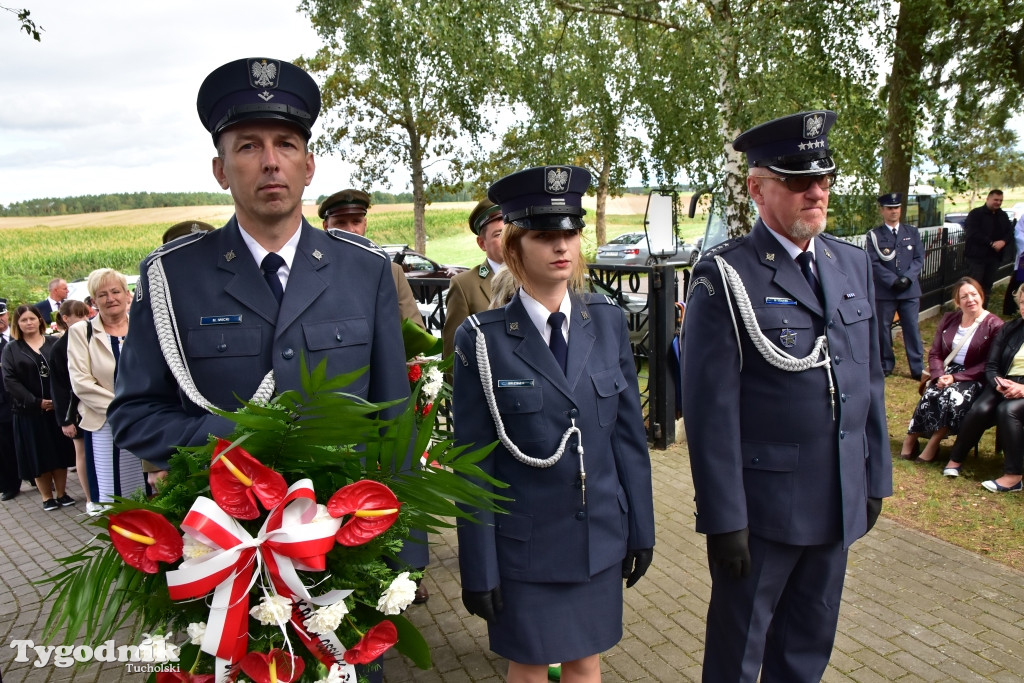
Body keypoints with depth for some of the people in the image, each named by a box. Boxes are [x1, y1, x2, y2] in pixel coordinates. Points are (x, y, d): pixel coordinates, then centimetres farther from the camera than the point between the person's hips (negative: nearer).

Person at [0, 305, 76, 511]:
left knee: (60, 451, 6)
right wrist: (36, 402, -15)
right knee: (38, 454, 6)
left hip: (58, 406, 1)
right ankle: (47, 497, 15)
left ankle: (61, 493, 17)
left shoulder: (55, 343, 6)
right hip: (29, 410, -1)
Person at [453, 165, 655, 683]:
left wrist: (641, 528, 5)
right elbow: (474, 463, -9)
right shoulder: (482, 339, -12)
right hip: (523, 544, -3)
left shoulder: (608, 322, -1)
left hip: (600, 538, 3)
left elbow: (629, 432, 4)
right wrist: (478, 567, -7)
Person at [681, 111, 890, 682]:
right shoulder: (725, 276, -14)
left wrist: (876, 478, 11)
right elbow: (710, 406, -15)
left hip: (841, 502, 6)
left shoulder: (854, 264, 7)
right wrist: (724, 517, -15)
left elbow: (870, 379, 12)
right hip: (763, 504, -5)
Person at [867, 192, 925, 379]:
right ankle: (886, 365, 19)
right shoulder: (874, 235, 1)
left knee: (912, 329, 3)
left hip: (910, 291, 2)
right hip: (884, 292, -2)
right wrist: (893, 281, -15)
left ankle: (918, 368, 9)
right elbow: (874, 264, -7)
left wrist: (907, 278, -11)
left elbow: (919, 259, 5)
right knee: (883, 329, 6)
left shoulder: (912, 232, 10)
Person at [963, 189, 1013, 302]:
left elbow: (1010, 233, 11)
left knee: (987, 286, 11)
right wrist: (991, 243, -22)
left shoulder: (1003, 216, 16)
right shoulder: (975, 213, -6)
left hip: (994, 256, 7)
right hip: (977, 256, -7)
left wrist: (1003, 242, -12)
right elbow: (973, 233, -17)